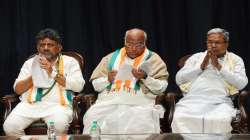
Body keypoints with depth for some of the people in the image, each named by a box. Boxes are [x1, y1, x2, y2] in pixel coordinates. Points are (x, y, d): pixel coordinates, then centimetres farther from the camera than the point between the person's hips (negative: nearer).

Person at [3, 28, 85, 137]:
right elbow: (17, 89, 13)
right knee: (10, 126, -24)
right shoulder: (30, 63, 21)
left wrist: (53, 73, -6)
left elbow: (78, 86, -3)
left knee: (59, 126, -36)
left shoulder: (70, 62, 13)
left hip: (58, 104, -2)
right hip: (30, 103, 3)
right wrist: (35, 75, -1)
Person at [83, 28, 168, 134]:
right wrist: (107, 79, -3)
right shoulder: (111, 57, 18)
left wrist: (145, 78, -13)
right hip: (108, 103, 2)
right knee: (93, 119, -28)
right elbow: (96, 84, 17)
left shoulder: (154, 59, 12)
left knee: (140, 122, -35)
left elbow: (161, 88, 3)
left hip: (139, 105, -2)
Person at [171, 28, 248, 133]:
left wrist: (219, 67, -3)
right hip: (192, 100, 1)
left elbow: (242, 84, 1)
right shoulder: (196, 57, 23)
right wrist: (201, 66, 3)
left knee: (220, 120, -36)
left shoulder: (235, 60, 18)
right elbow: (179, 79, 12)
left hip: (219, 102, -1)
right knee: (179, 118, -31)